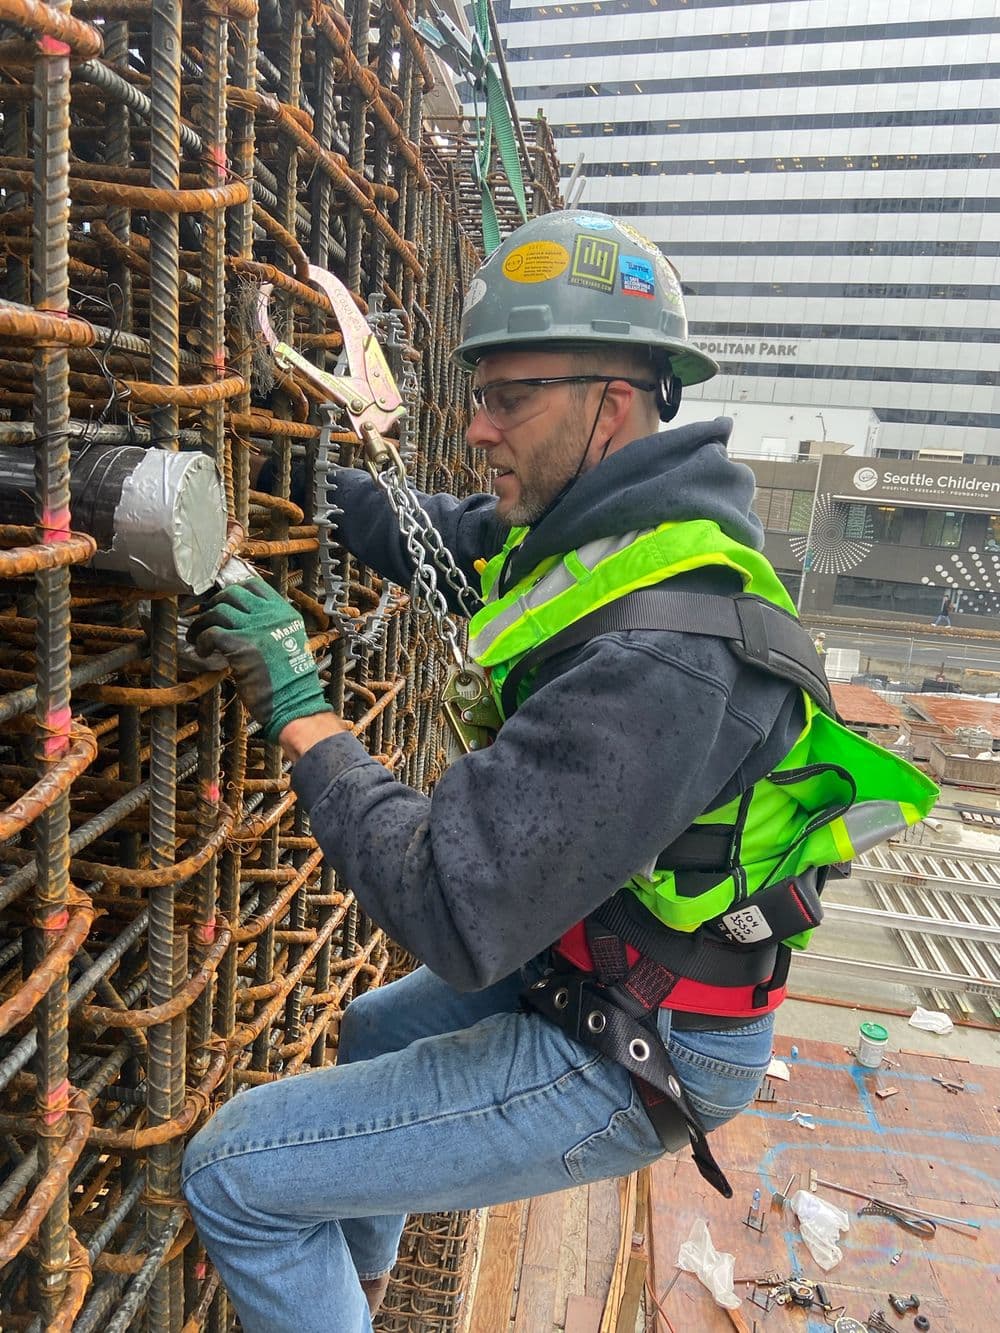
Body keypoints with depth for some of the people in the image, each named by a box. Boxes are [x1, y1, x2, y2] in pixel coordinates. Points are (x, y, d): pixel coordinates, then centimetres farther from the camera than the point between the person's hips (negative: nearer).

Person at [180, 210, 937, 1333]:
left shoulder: (659, 660, -36)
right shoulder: (594, 523, -5)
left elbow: (456, 916, -35)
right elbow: (440, 536, 8)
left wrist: (300, 714, -26)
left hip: (635, 1055, -9)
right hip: (584, 972, 9)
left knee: (235, 1171, -7)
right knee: (372, 1029, 32)